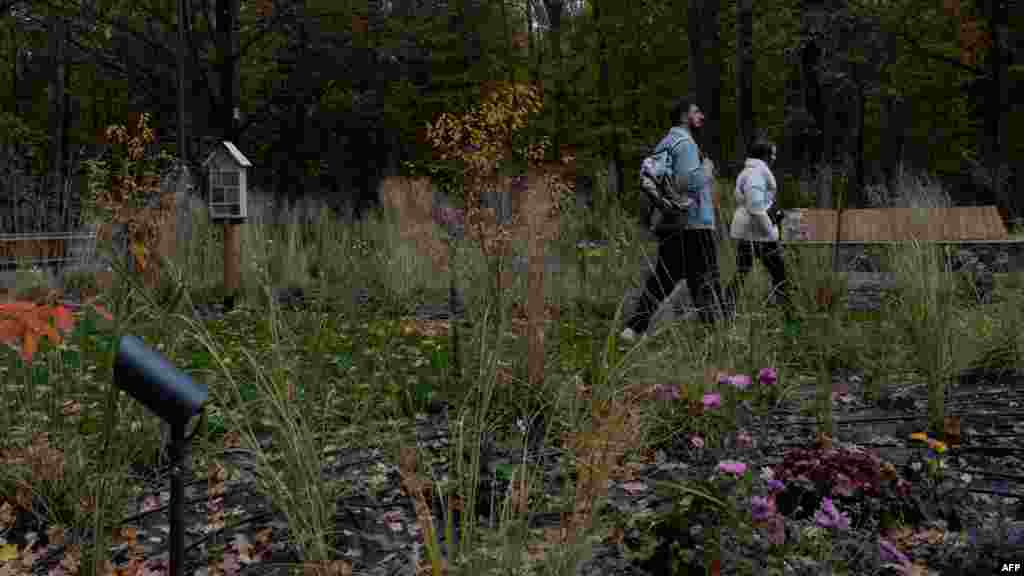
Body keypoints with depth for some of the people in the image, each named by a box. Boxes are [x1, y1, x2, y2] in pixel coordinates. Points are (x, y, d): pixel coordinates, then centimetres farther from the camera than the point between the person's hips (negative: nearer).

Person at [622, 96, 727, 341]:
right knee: (706, 281, -3)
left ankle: (633, 328, 7)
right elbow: (690, 181, -24)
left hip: (670, 225, 9)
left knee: (662, 279, 11)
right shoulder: (684, 142, -11)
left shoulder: (664, 144, 18)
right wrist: (707, 169, -5)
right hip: (693, 225, -9)